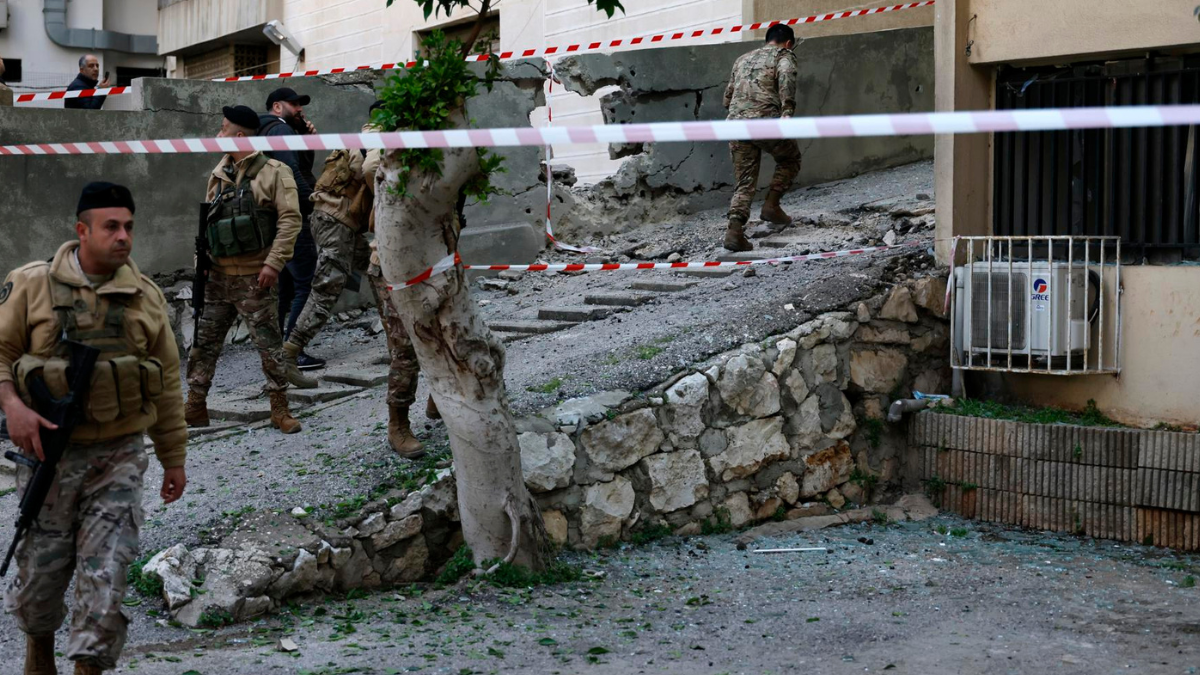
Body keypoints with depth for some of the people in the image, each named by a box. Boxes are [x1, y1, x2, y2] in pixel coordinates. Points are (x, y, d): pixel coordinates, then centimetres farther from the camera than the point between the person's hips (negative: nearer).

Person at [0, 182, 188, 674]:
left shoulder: (146, 297, 3)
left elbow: (166, 386, 8)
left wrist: (174, 459, 11)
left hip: (119, 455, 1)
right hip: (50, 452, 0)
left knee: (105, 575, -6)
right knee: (41, 570, 11)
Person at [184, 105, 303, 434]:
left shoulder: (274, 172, -7)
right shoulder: (219, 174, 13)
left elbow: (290, 220, -13)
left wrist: (273, 263, -20)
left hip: (253, 278, -6)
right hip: (218, 276, 6)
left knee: (269, 343, 0)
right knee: (203, 342, 8)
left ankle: (280, 409, 11)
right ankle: (195, 407, 16)